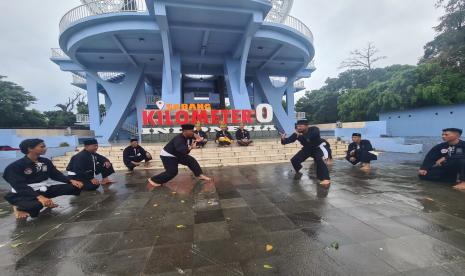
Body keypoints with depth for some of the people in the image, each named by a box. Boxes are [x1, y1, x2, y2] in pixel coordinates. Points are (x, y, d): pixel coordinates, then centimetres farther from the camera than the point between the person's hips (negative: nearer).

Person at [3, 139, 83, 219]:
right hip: (24, 193, -5)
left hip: (44, 189, 5)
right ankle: (19, 207, -1)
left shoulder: (45, 161, 3)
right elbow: (19, 186, -23)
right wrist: (39, 197, -37)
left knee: (75, 187, -13)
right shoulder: (15, 166, -14)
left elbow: (56, 174, 5)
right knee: (36, 205, -40)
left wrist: (71, 181, -15)